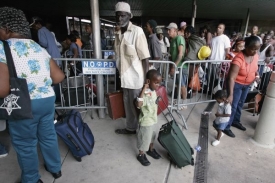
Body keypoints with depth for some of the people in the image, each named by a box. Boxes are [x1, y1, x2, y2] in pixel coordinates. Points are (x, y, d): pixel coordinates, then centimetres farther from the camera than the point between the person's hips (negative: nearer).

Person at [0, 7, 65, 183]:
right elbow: (59, 77, 4)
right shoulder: (40, 48, 6)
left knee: (25, 144, 14)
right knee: (48, 135, 22)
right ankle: (55, 168, 42)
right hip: (47, 99, 6)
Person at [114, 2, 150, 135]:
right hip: (125, 77, 7)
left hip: (136, 78, -7)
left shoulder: (137, 31, -14)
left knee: (138, 106, 9)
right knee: (128, 105, 19)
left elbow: (145, 58, -15)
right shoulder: (118, 33, 7)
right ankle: (130, 128, 39)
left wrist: (146, 80, -15)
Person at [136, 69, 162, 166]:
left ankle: (151, 150, 49)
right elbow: (138, 104, -48)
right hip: (146, 121, -8)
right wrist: (143, 90, -48)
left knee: (152, 136, 26)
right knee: (145, 138, 9)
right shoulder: (145, 93, -30)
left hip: (153, 119, 8)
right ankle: (141, 155, 32)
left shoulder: (153, 91, -1)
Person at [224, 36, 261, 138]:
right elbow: (231, 78, -35)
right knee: (233, 106, -3)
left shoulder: (255, 56, -8)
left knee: (240, 104, 22)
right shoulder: (238, 59, -32)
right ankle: (226, 127, 12)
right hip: (236, 84, -8)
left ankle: (236, 121, 41)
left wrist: (257, 74, -8)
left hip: (247, 84, 8)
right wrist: (230, 94, -39)